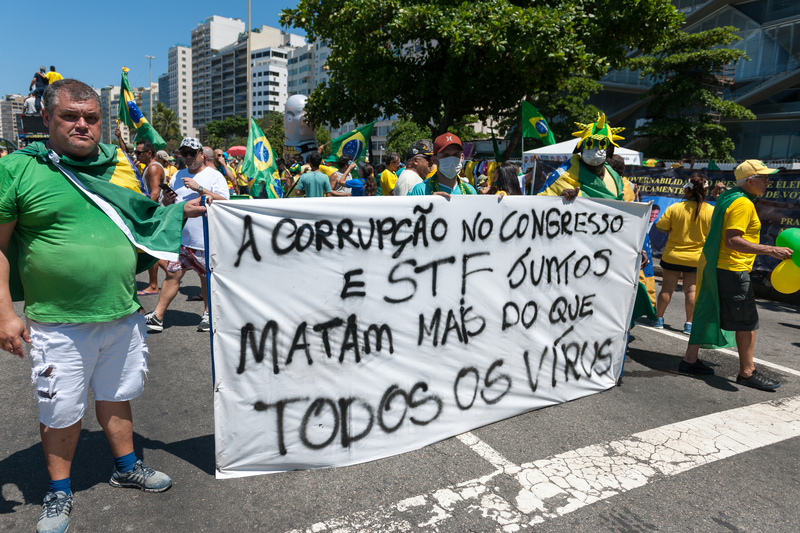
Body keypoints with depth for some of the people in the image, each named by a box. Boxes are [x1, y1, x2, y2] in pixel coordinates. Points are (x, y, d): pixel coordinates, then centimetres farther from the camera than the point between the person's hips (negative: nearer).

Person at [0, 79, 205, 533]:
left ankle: (126, 466, 40)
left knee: (116, 396, 20)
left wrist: (182, 211, 4)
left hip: (124, 314, 4)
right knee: (61, 412, 11)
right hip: (59, 323, -4)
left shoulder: (119, 166, 7)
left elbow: (142, 223, 19)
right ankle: (60, 493, 32)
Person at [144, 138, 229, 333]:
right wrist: (168, 198, -2)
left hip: (205, 239, -4)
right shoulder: (178, 175, 15)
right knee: (172, 275, 2)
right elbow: (168, 204, 22)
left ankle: (208, 313, 25)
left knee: (207, 277, 9)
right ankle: (157, 317, 6)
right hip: (180, 237, 4)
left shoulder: (214, 176, -3)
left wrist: (199, 188, -20)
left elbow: (224, 202, -16)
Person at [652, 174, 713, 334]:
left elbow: (661, 227, -8)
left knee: (667, 288, 8)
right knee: (691, 290, 7)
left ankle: (659, 319, 17)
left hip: (673, 255, -1)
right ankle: (689, 324, 8)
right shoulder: (711, 211, -8)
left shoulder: (675, 208, -12)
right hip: (696, 257, 1)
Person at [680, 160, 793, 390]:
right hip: (732, 269, -10)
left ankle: (690, 359, 17)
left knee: (709, 313, 13)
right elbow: (732, 241, -26)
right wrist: (771, 250, -27)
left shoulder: (727, 197, 14)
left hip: (714, 265, 10)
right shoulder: (743, 203, -16)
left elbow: (715, 232, 23)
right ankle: (747, 372, 6)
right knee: (747, 320, -1)